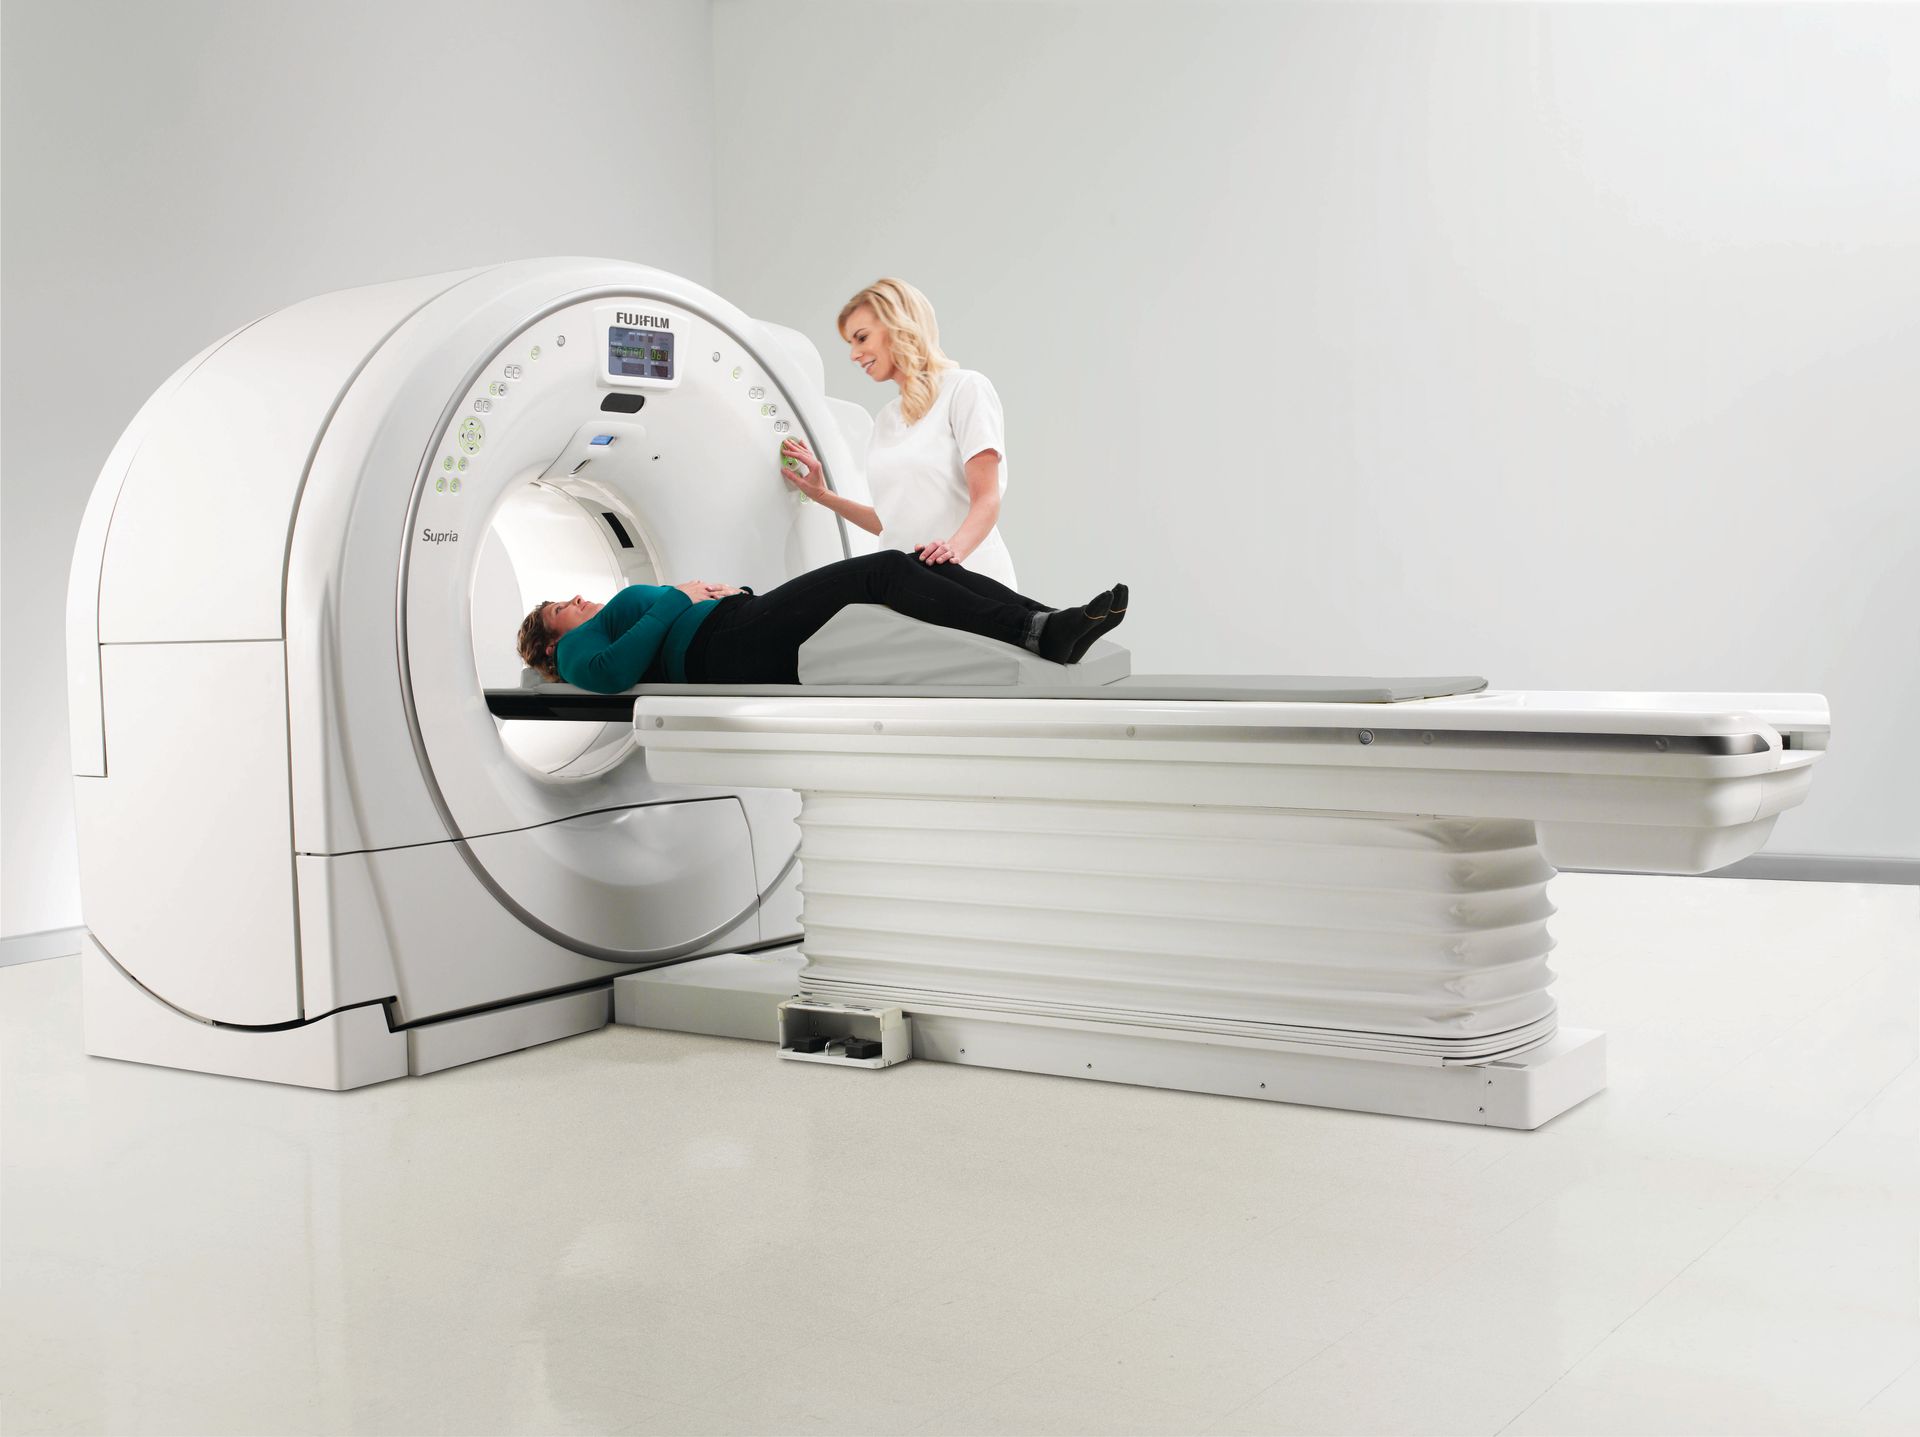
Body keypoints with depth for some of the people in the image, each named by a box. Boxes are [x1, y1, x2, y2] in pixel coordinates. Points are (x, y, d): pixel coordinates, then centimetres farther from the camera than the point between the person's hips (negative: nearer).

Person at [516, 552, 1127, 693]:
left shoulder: (637, 611, 41)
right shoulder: (578, 644, 17)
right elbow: (608, 673, -9)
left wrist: (725, 590, 12)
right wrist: (681, 601, -3)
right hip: (729, 647, -8)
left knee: (925, 566, -11)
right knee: (886, 569, -24)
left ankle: (1046, 625, -25)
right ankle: (1042, 637, -37)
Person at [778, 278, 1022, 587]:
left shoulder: (965, 387, 0)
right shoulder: (886, 418, 23)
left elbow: (986, 500, -11)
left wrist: (955, 549, -29)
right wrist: (823, 495, 19)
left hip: (968, 574, -6)